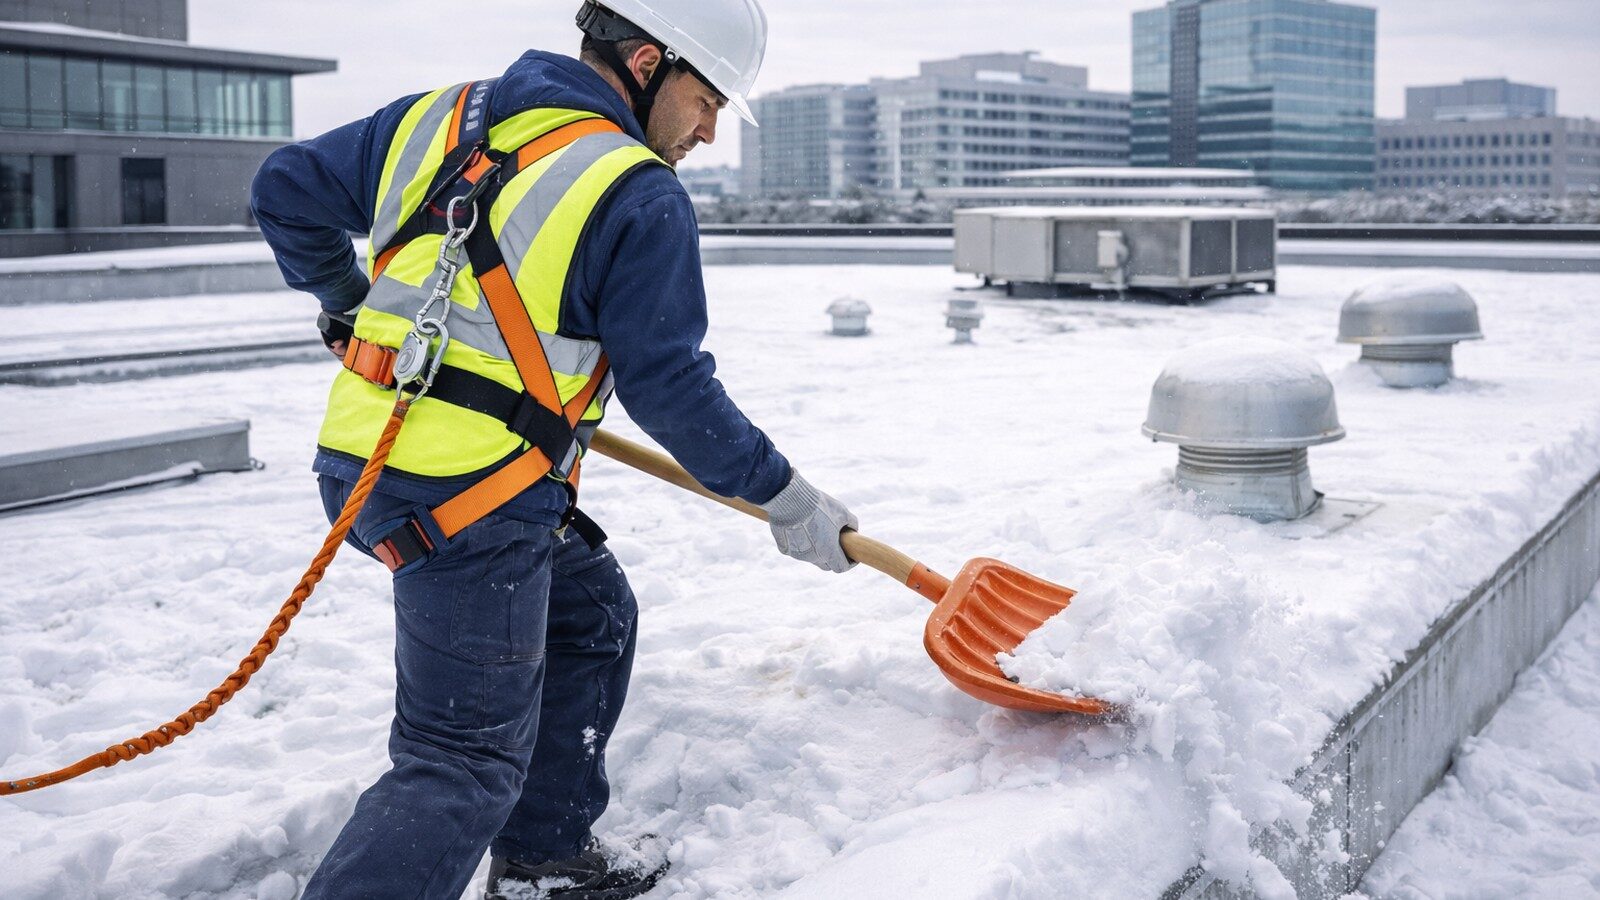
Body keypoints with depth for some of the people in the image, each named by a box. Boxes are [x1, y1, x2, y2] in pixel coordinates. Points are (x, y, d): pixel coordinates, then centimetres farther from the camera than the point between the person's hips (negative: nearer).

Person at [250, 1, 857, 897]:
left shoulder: (438, 117, 8)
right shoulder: (640, 199, -12)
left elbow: (287, 191, 14)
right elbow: (669, 385, -8)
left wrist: (349, 303, 30)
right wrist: (781, 494, 3)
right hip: (470, 501, -9)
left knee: (591, 615, 25)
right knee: (465, 764, 0)